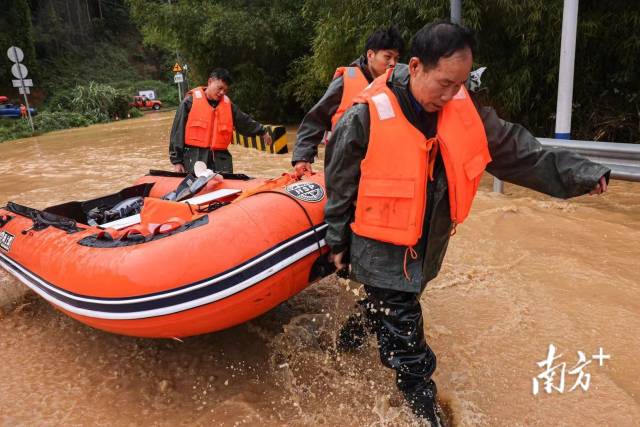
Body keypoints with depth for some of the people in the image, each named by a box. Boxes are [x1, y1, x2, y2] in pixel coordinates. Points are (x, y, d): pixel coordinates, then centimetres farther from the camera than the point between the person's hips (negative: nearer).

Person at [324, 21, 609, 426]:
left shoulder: (463, 108, -6)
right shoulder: (366, 118, -21)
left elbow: (514, 149, 3)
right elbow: (340, 186, -10)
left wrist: (579, 172, -3)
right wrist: (338, 242, -1)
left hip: (428, 248, 6)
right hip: (382, 251, -5)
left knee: (387, 308, 27)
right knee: (406, 340, 2)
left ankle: (351, 339, 55)